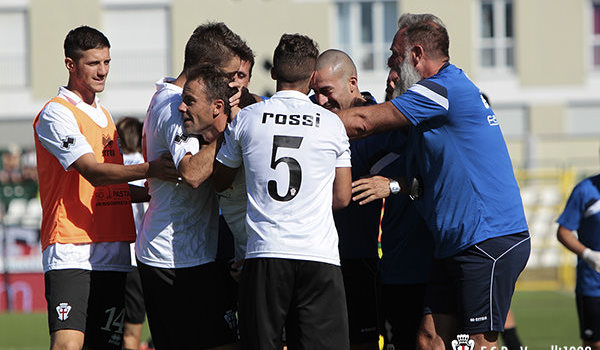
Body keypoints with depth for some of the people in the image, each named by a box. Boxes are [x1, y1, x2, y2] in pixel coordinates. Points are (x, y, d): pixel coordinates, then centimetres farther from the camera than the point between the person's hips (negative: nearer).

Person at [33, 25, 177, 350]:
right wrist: (148, 170, -32)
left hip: (113, 252, 8)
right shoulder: (56, 113, -6)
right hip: (71, 252, -8)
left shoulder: (103, 114, 21)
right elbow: (93, 172, -19)